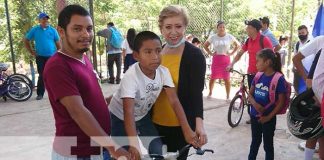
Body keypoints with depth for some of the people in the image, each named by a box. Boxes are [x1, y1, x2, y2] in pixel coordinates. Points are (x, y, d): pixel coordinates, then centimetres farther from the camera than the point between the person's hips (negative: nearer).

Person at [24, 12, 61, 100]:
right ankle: (40, 94, 13)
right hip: (40, 57, 0)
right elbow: (26, 40, 10)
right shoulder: (34, 30, 2)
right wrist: (31, 52, 4)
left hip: (52, 56, 0)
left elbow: (58, 43, 7)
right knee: (41, 76, 5)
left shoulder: (53, 30, 3)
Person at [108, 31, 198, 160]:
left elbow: (174, 101, -20)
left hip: (142, 116, 4)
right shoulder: (131, 77, -34)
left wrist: (187, 130, -28)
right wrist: (134, 144, -50)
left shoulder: (163, 72, -19)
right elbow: (128, 112, -41)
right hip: (120, 118, -4)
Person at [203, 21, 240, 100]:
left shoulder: (229, 37, -1)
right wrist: (210, 53, 3)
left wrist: (231, 53, -1)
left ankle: (228, 96, 10)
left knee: (226, 78, -1)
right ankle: (210, 93, 25)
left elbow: (238, 45, 8)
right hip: (216, 59, 1)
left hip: (226, 59, -1)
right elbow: (205, 45, 14)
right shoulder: (213, 37, 1)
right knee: (212, 77, 6)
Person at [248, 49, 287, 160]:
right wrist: (255, 104, -14)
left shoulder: (279, 78, -16)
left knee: (268, 145, 10)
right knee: (255, 141, 22)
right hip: (254, 115, 5)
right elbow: (250, 94, 6)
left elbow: (281, 102, -14)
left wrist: (269, 117, -15)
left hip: (268, 118, -5)